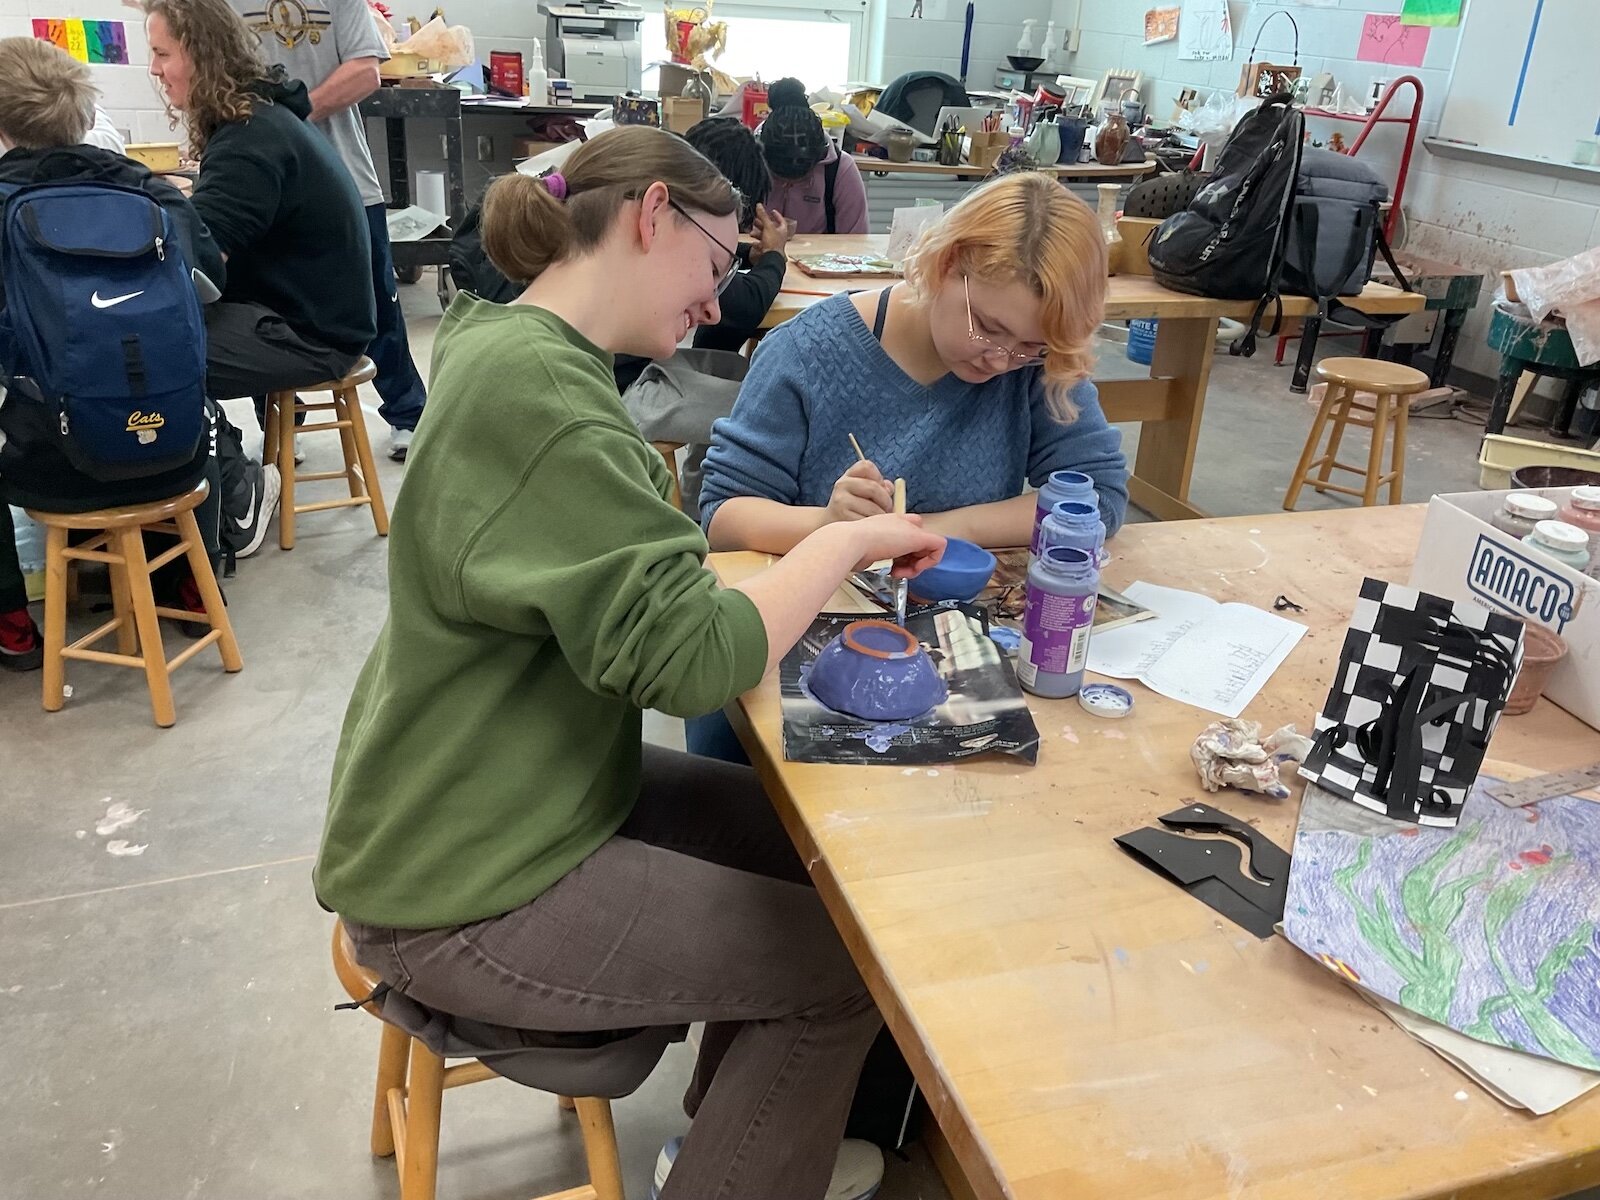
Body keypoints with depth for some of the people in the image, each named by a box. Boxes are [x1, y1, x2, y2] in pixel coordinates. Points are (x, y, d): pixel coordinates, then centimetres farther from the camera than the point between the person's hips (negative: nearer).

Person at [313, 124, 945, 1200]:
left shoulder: (516, 344, 5)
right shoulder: (537, 389, -26)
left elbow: (634, 575, 9)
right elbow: (690, 656, -30)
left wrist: (808, 557, -3)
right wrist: (846, 542, -16)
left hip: (535, 783, 9)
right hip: (466, 892, -9)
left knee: (809, 843, 14)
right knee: (842, 964, -3)